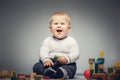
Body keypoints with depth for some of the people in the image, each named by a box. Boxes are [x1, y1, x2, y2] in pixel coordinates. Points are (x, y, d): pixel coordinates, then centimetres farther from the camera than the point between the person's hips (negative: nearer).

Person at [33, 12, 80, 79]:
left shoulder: (71, 41, 5)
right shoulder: (48, 40, 11)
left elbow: (76, 53, -3)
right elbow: (43, 51, 0)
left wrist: (67, 58, -23)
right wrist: (46, 59, -22)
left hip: (66, 64, -2)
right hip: (50, 63, 2)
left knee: (72, 68, -33)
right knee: (36, 66, -22)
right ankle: (48, 71, -46)